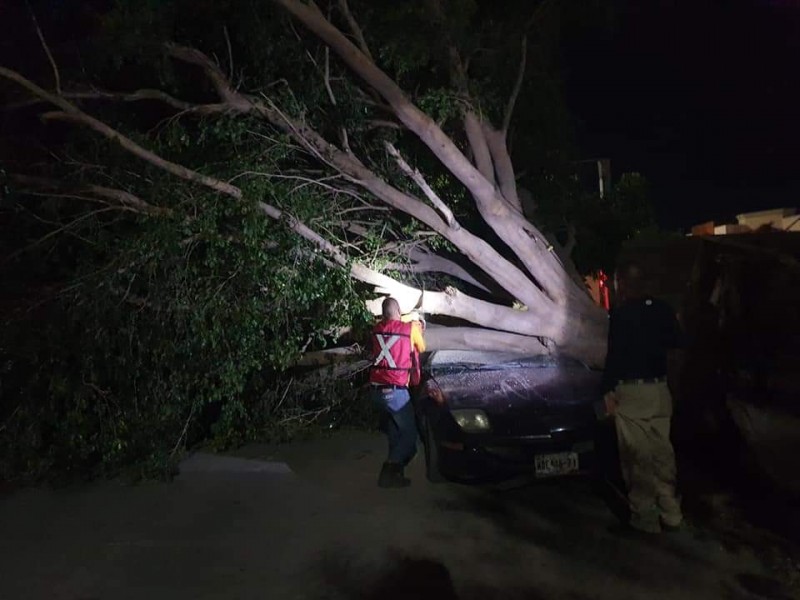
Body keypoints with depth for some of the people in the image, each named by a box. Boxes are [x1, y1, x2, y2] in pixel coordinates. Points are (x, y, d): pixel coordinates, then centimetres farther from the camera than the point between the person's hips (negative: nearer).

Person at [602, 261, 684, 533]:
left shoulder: (620, 314, -14)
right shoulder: (663, 310, 4)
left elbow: (615, 354, -16)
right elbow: (675, 343, 14)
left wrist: (608, 390, -9)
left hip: (630, 391, -6)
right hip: (659, 389, 6)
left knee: (637, 455, 2)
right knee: (662, 451, 15)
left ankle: (645, 516, 9)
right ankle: (670, 513, 23)